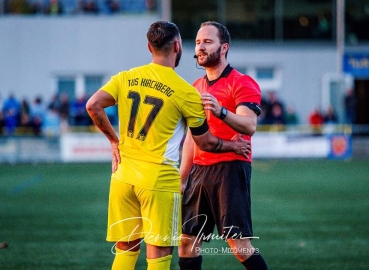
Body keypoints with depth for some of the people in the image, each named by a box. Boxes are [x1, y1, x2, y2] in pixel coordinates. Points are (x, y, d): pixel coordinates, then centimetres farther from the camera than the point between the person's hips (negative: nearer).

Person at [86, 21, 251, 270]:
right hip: (159, 179, -5)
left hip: (124, 174, 5)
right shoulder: (186, 93, -7)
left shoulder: (126, 78, 4)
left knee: (126, 249, 12)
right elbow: (205, 143, 1)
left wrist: (114, 139, 11)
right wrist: (234, 146, 20)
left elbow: (93, 106, -2)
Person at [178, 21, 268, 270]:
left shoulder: (242, 83, -6)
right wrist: (182, 178, 18)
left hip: (231, 168, -7)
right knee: (187, 240, 5)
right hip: (200, 171, 7)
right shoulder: (196, 88, 18)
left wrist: (221, 111, -40)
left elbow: (249, 126, -22)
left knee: (239, 244, -12)